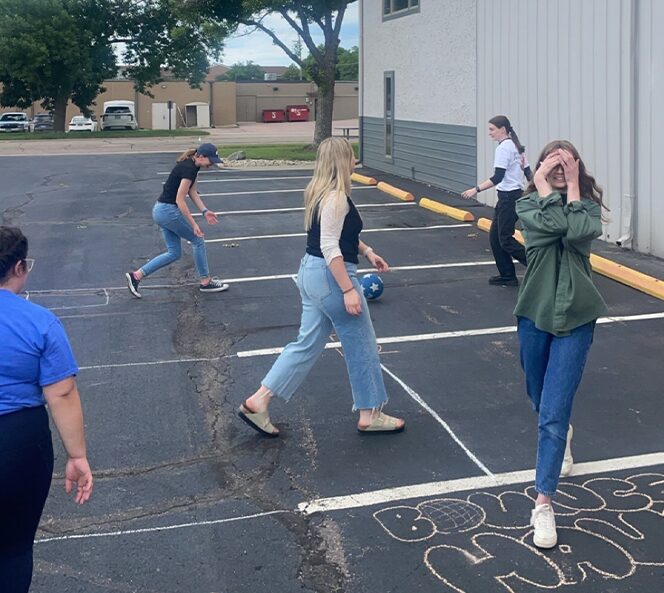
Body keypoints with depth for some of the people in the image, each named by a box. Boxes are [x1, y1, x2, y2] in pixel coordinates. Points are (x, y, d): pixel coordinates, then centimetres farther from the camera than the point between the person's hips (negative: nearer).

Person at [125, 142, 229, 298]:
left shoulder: (191, 166, 9)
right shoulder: (188, 169, -21)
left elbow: (193, 192, 14)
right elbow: (180, 200, -23)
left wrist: (205, 211, 3)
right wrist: (194, 224, -21)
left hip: (161, 210, 10)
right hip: (169, 211, -10)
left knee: (173, 253, 11)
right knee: (198, 240, 5)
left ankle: (136, 275, 8)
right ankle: (205, 282, 15)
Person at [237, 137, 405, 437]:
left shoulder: (321, 191, 11)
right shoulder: (337, 198, -19)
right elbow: (330, 248, -24)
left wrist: (367, 251, 21)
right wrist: (348, 290, -24)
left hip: (311, 273, 10)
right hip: (332, 276, -10)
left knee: (307, 344, 15)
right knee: (362, 346, 6)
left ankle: (258, 401, 13)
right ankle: (370, 415, 18)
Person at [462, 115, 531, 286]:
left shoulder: (503, 148, -14)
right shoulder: (516, 146, 14)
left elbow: (497, 177, -23)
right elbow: (528, 172, 16)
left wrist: (476, 189, -24)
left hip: (508, 198, -10)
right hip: (517, 195, 10)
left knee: (505, 240, -4)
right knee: (495, 236, 11)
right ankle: (507, 276, 14)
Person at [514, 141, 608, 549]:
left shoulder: (589, 205, -1)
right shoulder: (528, 204, -1)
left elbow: (578, 233, -24)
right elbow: (552, 224, -22)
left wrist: (573, 187, -15)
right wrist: (544, 187, -14)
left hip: (575, 317, -2)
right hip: (535, 313, 2)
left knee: (553, 415, -9)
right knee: (541, 400, 22)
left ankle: (544, 503, -4)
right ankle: (563, 438, 56)